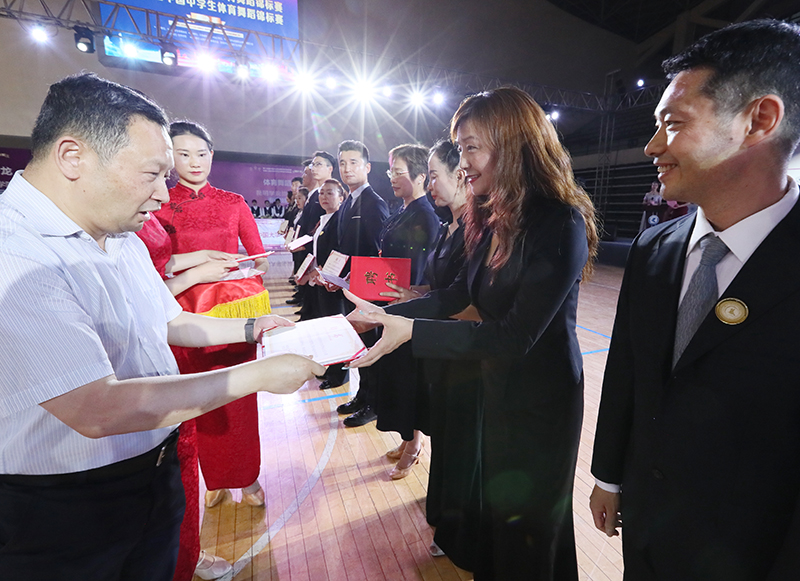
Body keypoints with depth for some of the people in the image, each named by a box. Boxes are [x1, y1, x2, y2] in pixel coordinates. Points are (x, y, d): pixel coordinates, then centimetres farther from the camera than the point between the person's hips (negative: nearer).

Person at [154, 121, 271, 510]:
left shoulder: (233, 203, 7)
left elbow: (260, 257, 6)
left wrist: (254, 266, -14)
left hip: (234, 308, 1)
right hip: (185, 313, -1)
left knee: (240, 397, 6)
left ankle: (246, 476, 25)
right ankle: (215, 478, 30)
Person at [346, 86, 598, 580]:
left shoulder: (561, 225, -24)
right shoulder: (495, 218, 1)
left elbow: (515, 336, -27)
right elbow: (460, 293, 5)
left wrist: (410, 331, -30)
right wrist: (381, 315, -3)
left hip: (540, 396, -7)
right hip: (497, 385, 7)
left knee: (527, 524, 18)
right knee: (493, 505, 26)